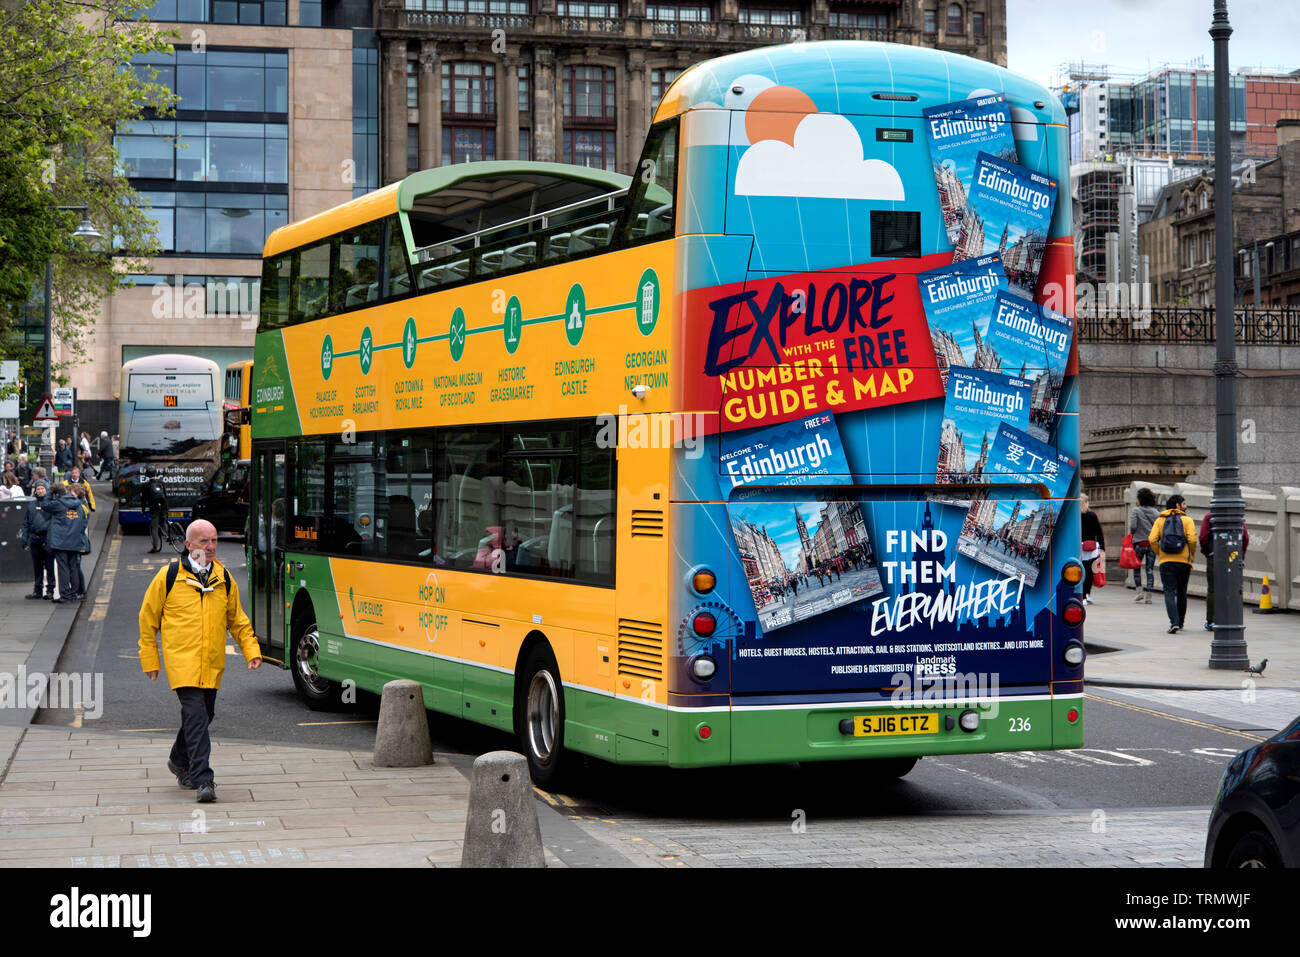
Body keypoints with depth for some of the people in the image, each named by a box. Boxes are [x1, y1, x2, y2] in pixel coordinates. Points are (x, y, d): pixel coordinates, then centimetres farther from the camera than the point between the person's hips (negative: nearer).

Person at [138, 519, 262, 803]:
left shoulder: (224, 578, 9)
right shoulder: (169, 576, -3)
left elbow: (236, 619, 21)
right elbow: (148, 617, 5)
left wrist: (251, 650, 9)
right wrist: (149, 660, 4)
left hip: (213, 663, 5)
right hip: (182, 661, -5)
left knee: (204, 715, 14)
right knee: (195, 715, -16)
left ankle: (180, 761, 40)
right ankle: (203, 780, -18)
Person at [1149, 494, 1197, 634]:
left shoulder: (1160, 520, 7)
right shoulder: (1187, 520, 2)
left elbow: (1152, 539, -4)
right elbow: (1192, 540, -11)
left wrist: (1159, 554, 9)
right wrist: (1191, 556, 4)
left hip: (1166, 562, 0)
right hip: (1184, 561, 0)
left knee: (1169, 592, -3)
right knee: (1182, 593, 16)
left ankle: (1174, 622, -21)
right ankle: (1180, 622, 27)